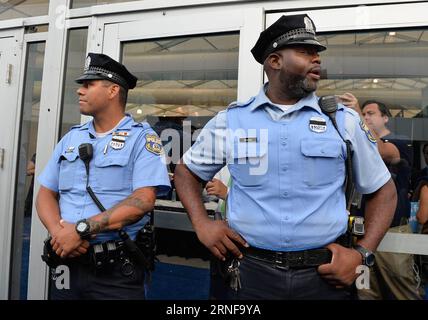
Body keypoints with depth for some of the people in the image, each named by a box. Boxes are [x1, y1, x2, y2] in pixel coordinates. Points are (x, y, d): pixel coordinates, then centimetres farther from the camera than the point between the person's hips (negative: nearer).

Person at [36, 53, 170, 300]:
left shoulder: (142, 138, -7)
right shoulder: (71, 138, 10)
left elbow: (143, 200, -18)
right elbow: (46, 193, 8)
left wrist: (82, 229, -20)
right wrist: (58, 232, -11)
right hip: (66, 262, 5)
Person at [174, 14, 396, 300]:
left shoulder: (344, 121, -1)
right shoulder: (230, 121, -2)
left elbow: (383, 189, 8)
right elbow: (187, 171, 10)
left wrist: (362, 254, -4)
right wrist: (201, 223, -5)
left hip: (325, 275, 1)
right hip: (252, 273, 0)